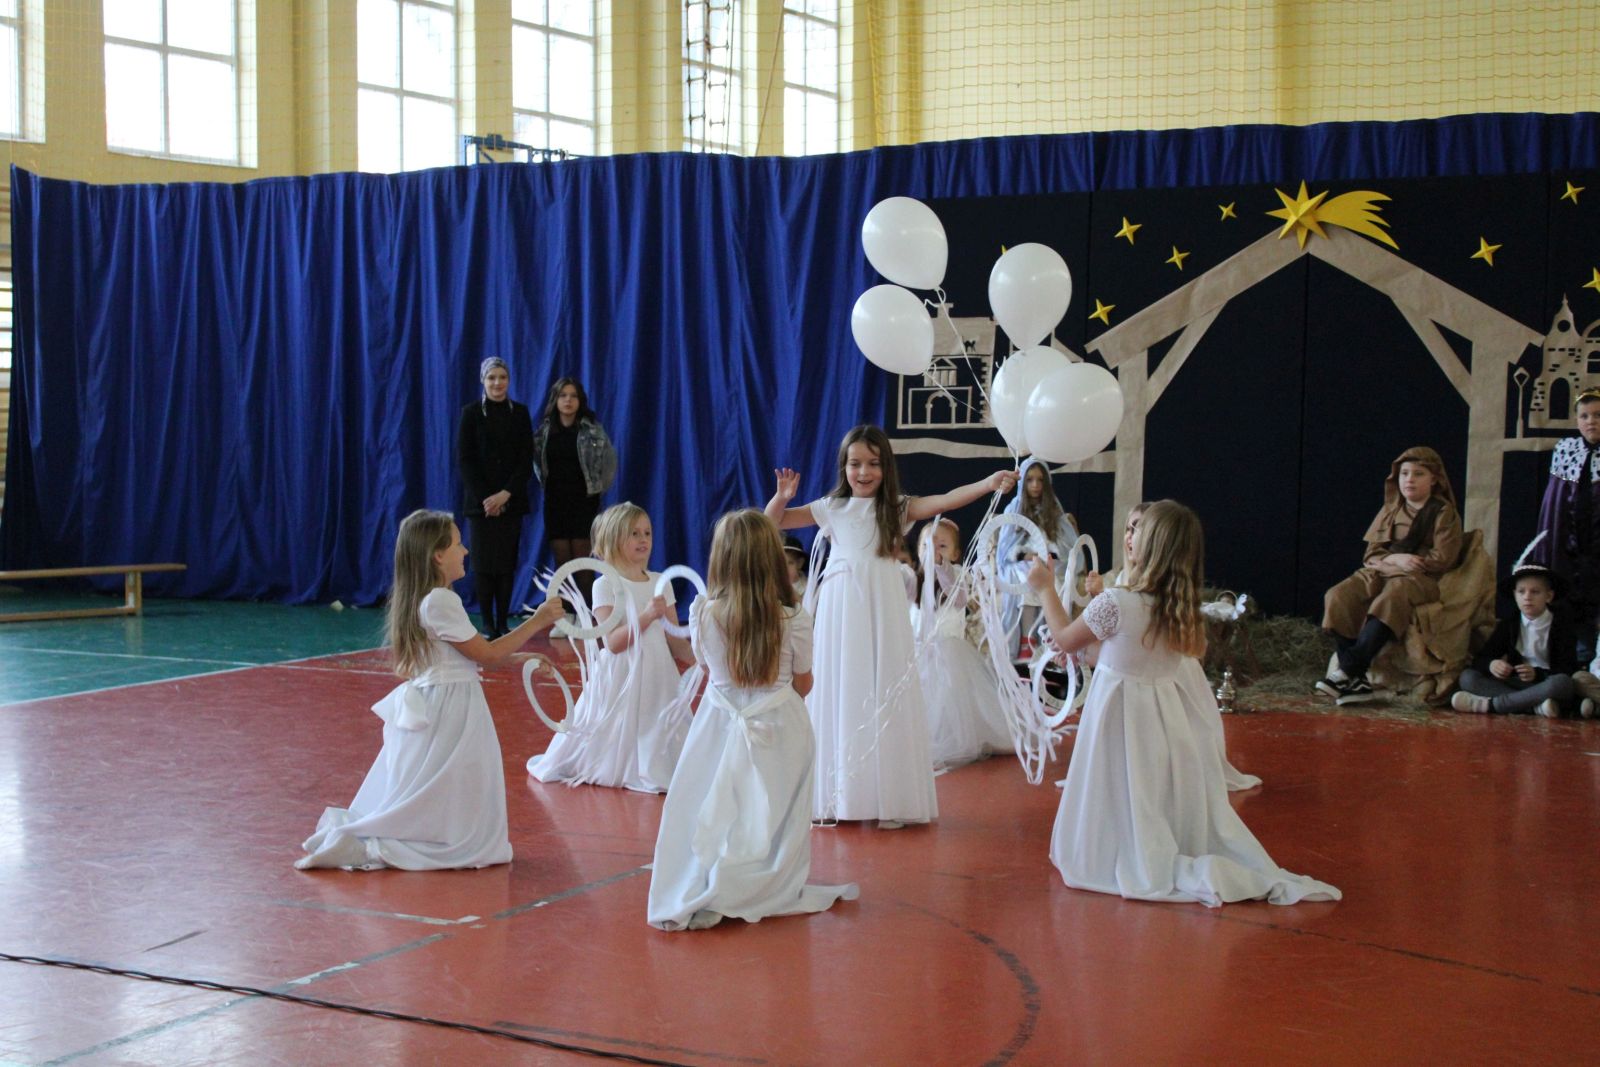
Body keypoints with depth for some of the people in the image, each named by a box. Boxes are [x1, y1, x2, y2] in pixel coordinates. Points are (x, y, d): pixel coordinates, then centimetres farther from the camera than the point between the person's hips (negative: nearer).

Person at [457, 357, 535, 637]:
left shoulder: (520, 412, 6)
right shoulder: (471, 412, 1)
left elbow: (527, 460, 2)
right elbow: (463, 459, -2)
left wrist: (506, 494, -10)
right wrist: (485, 498, -10)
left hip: (511, 501, 2)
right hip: (479, 501, -2)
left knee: (507, 563, 2)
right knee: (483, 563, -2)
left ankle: (503, 622, 8)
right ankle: (488, 624, 4)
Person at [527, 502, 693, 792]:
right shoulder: (606, 586, -8)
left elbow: (673, 640, 7)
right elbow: (613, 642, -16)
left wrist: (698, 657, -10)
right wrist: (647, 616, -26)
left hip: (657, 677, 4)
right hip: (621, 678, -4)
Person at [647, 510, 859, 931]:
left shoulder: (702, 615, -8)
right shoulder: (794, 619, -11)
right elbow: (803, 685, 3)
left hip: (722, 727, 1)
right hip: (780, 732, -1)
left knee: (715, 813, 8)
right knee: (769, 817, 8)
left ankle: (696, 896, 0)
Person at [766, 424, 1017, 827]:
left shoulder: (897, 509, 0)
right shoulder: (831, 508, 6)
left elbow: (944, 501, -15)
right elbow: (773, 522, 11)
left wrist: (987, 484, -30)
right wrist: (782, 496, -11)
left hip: (881, 615, -2)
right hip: (840, 613, 2)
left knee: (884, 696, 0)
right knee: (839, 695, 6)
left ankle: (888, 799, 6)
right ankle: (838, 796, 13)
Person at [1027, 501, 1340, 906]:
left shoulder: (1115, 605, -23)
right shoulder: (1186, 608, -6)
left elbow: (1066, 640, -6)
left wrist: (1046, 589, 9)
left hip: (1125, 718, -6)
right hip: (1172, 717, 6)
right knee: (1184, 822, 15)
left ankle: (1189, 876, -19)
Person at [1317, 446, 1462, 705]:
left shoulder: (1444, 513, 4)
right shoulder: (1390, 511, 18)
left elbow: (1443, 559, -7)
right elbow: (1371, 554, 13)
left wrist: (1391, 557, -7)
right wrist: (1396, 559, -10)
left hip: (1420, 579, -5)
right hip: (1380, 573, 5)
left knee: (1389, 602, -39)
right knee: (1339, 598, -25)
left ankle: (1348, 672, -39)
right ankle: (1357, 680, -31)